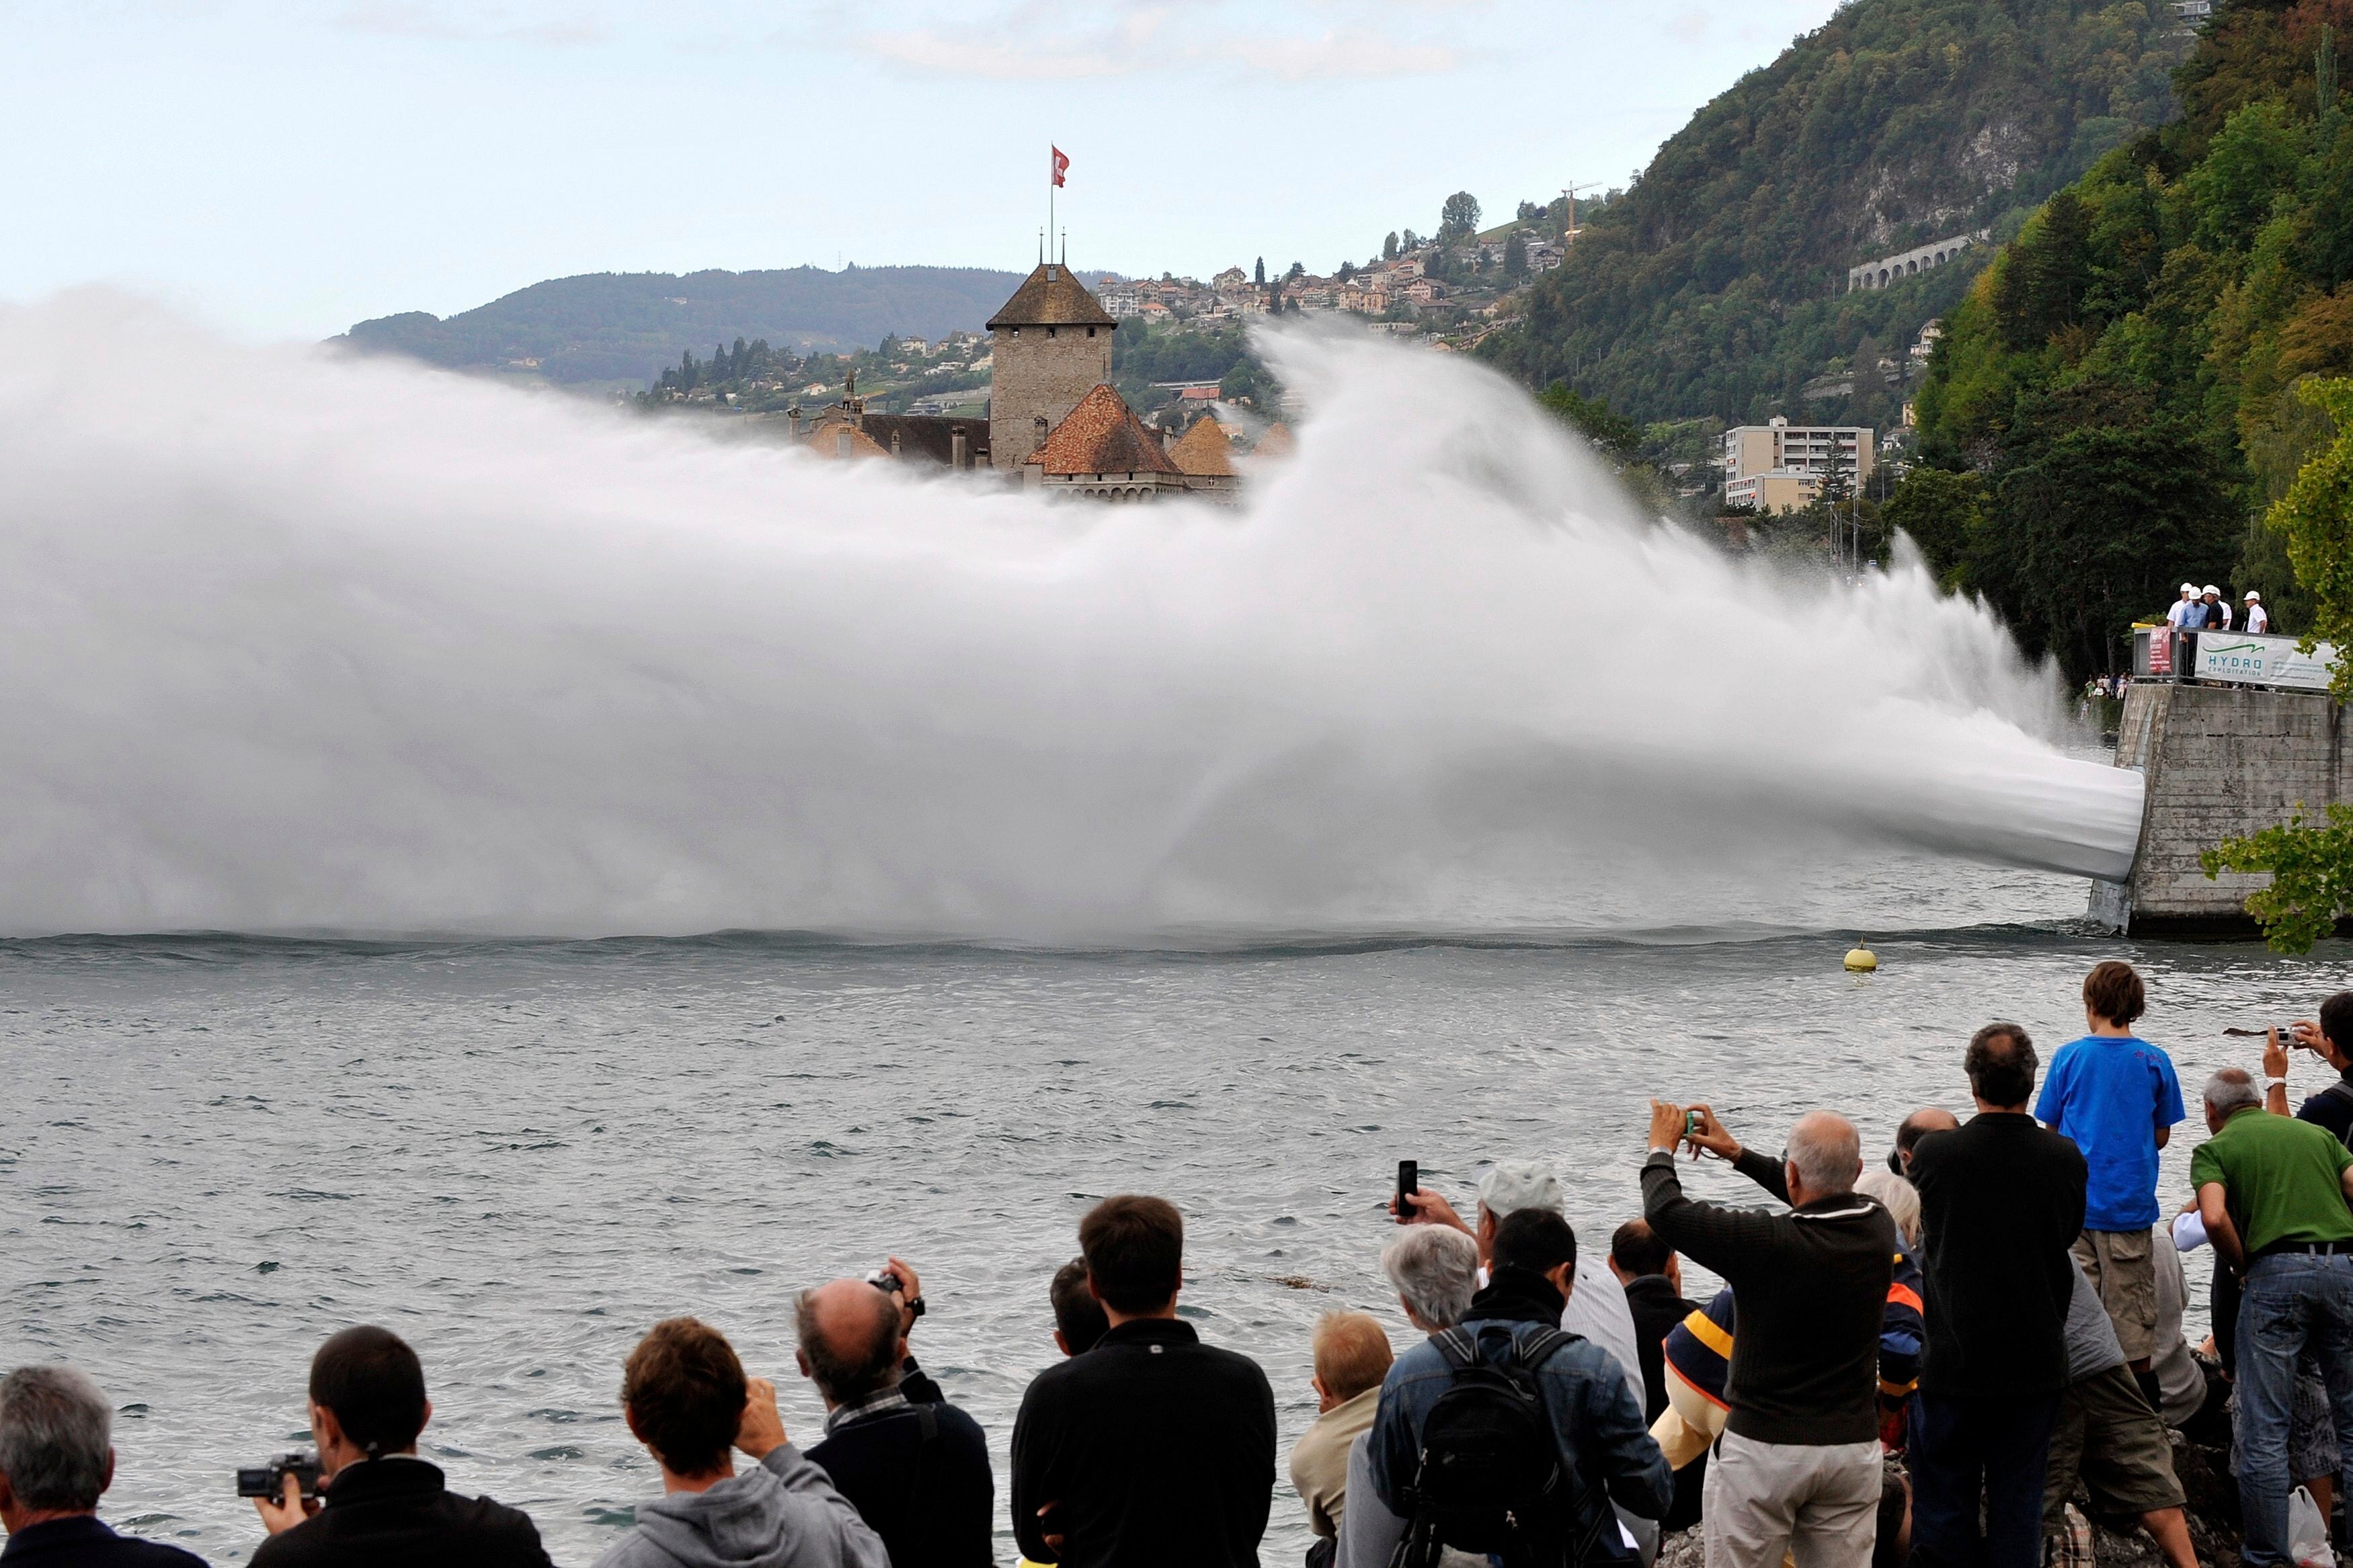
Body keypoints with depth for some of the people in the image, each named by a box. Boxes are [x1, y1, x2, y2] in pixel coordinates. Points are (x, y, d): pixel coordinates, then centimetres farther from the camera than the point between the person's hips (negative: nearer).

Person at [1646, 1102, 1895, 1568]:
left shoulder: (1771, 1243, -21)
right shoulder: (1878, 1229, -4)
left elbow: (1665, 1211, -9)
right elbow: (1827, 1203, 20)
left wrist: (1661, 1149, 11)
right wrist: (1738, 1154, 28)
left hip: (1763, 1449, -5)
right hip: (1854, 1446, 5)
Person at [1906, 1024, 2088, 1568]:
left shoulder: (1934, 1154, -14)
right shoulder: (2066, 1159, -11)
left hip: (1954, 1360, -1)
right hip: (2036, 1361, 2)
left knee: (1944, 1508, 10)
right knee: (2017, 1505, 11)